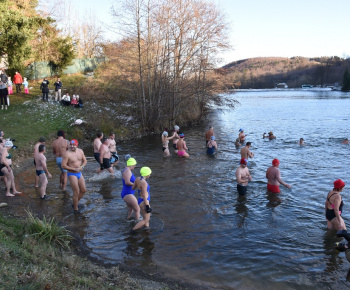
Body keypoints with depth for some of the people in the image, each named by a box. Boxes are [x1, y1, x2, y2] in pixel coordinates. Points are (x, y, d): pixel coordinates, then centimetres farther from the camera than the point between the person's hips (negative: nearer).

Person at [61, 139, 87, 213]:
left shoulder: (80, 151, 2)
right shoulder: (67, 154, -17)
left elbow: (85, 161, 12)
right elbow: (63, 166, -18)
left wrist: (82, 166, -9)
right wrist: (74, 169, -20)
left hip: (79, 173, 7)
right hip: (72, 174, -7)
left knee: (83, 190, 13)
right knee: (76, 192, -5)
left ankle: (75, 203, 34)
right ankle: (76, 209, 11)